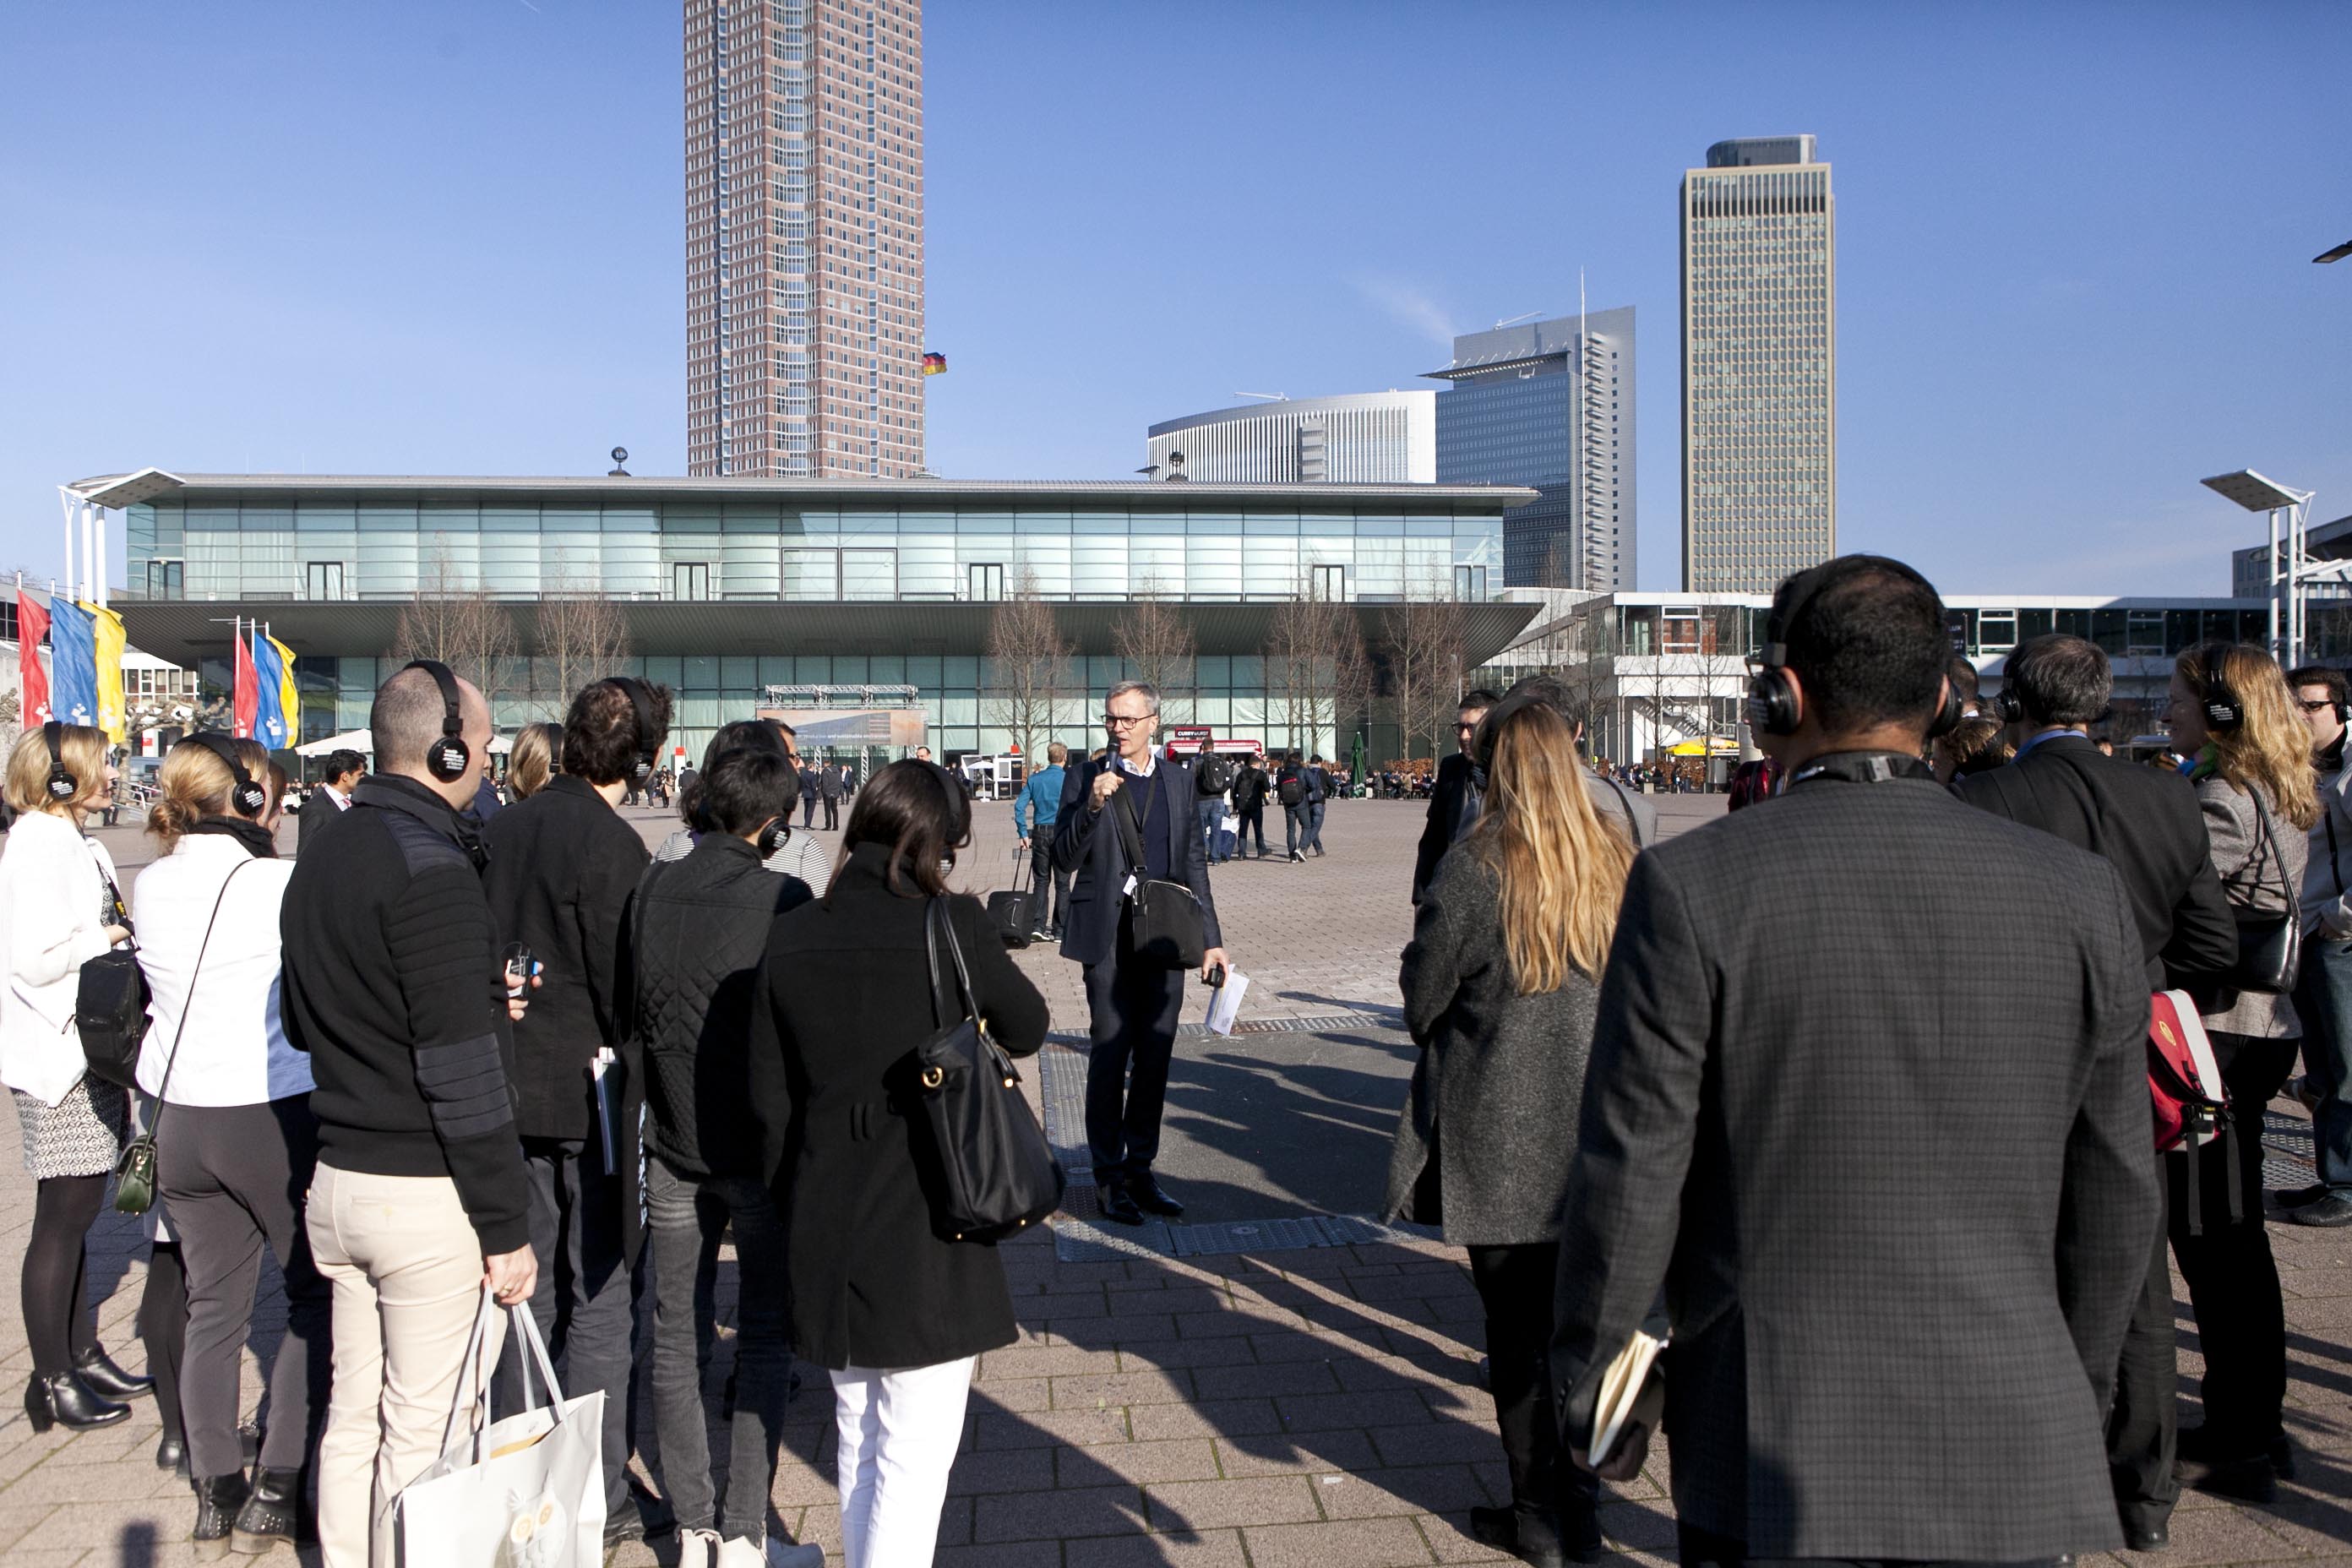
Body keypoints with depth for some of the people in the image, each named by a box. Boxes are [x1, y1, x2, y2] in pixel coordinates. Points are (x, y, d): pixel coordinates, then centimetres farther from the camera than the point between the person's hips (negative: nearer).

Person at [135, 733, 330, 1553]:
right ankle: (275, 1490, 10)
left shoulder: (151, 888, 1)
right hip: (273, 1116, -5)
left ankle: (217, 1493, 22)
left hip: (178, 1118, 6)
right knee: (316, 1296, 10)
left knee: (212, 1306, 15)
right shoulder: (282, 884, -17)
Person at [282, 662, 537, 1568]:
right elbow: (460, 1075, -21)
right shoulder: (430, 868, -18)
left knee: (354, 1417, 18)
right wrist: (507, 1227, -15)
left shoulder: (321, 860, 10)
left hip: (338, 1179, 9)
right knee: (422, 1439, 3)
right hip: (428, 1193, -9)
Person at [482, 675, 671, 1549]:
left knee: (532, 1292, 17)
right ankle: (599, 1501, 11)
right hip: (587, 1090, -7)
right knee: (599, 1300, 3)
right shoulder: (611, 845, -17)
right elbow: (621, 985, -16)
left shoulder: (510, 828, 4)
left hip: (516, 1083, 7)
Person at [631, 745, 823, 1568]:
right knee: (764, 1336, 9)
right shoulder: (784, 901, -17)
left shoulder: (651, 890, -3)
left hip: (672, 1145, 4)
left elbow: (624, 1013, 4)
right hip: (762, 1147, -4)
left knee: (676, 1336, 14)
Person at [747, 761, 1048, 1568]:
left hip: (825, 1227, 5)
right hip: (929, 1228, -5)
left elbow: (769, 1096, 3)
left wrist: (795, 1205, 14)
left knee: (856, 1434, 22)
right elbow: (1026, 1028, 2)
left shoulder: (792, 936, -2)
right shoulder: (953, 926, -14)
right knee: (916, 1451, 4)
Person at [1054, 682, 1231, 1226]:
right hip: (1109, 937, -3)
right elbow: (1065, 859, -4)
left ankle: (1140, 1170, 21)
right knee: (1109, 1055, -1)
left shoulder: (1178, 781, 10)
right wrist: (1092, 805, -19)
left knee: (1154, 1058, 9)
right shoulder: (1085, 779, 1)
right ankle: (1109, 1178, 10)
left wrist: (1211, 937, 9)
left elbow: (1193, 863, 12)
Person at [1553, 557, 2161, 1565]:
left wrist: (1590, 1391, 4)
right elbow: (2115, 1194, 5)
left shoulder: (1692, 886, -14)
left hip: (1776, 1451, -2)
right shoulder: (2081, 895, -3)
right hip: (2012, 1459, 3)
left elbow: (1629, 1176, -11)